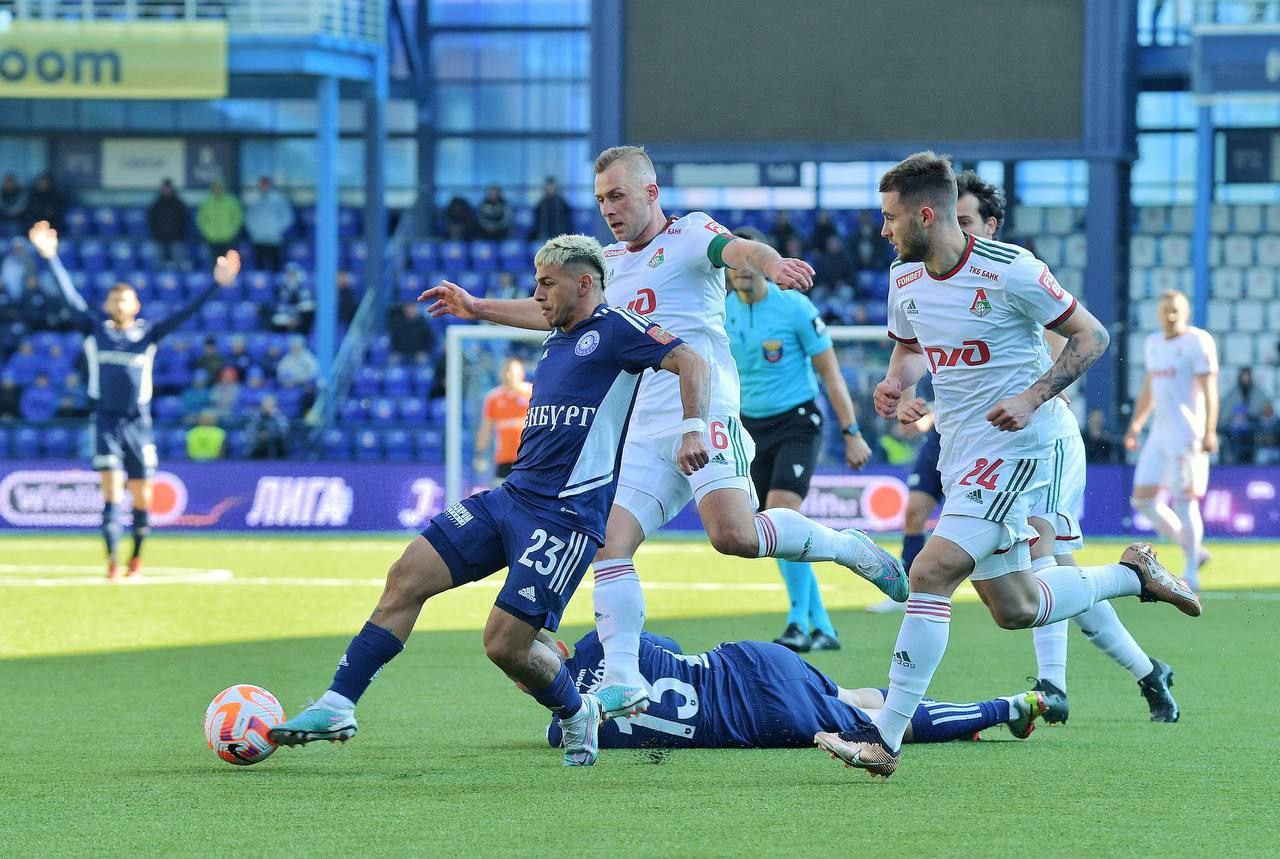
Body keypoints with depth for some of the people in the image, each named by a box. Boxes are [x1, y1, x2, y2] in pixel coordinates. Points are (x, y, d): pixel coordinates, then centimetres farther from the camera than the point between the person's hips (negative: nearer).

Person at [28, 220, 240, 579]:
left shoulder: (148, 333, 4)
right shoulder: (95, 330, 4)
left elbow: (185, 313, 1)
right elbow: (70, 296, 0)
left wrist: (216, 284, -7)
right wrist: (50, 257, -6)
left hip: (138, 424, 1)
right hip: (106, 421, -1)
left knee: (141, 498, 4)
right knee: (111, 493, -10)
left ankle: (137, 557, 23)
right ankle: (112, 562, -9)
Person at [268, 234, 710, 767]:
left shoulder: (614, 329, -5)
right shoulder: (555, 342, 20)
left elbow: (691, 363, -15)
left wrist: (692, 430, -27)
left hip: (567, 514, -9)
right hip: (511, 497, 9)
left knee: (505, 644, -13)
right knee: (407, 577, -5)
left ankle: (577, 716, 17)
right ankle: (337, 708, -4)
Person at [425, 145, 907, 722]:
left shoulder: (689, 235, 1)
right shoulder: (610, 262, 23)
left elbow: (738, 250, -20)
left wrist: (771, 264, -44)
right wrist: (477, 308, 35)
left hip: (705, 412, -7)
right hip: (647, 431, 7)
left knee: (734, 534, -26)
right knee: (610, 542, -7)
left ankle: (849, 548, -4)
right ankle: (622, 685, -8)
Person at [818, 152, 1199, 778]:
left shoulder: (1008, 271, -17)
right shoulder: (905, 278, 5)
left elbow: (1092, 336, -9)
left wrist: (1033, 396, -21)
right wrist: (895, 382, 1)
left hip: (1012, 445, -8)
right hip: (959, 448, 8)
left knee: (930, 575, -19)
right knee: (1016, 608, 13)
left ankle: (885, 738, -17)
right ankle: (1133, 575, 35)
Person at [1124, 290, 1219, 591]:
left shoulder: (1198, 342, -8)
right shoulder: (1153, 343, 16)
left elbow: (1209, 390, -13)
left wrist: (1210, 431, -20)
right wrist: (1135, 425, 18)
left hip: (1187, 435, -8)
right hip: (1159, 434, 8)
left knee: (1184, 500, -7)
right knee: (1143, 499, 4)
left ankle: (1191, 572, 0)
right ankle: (1192, 550, 16)